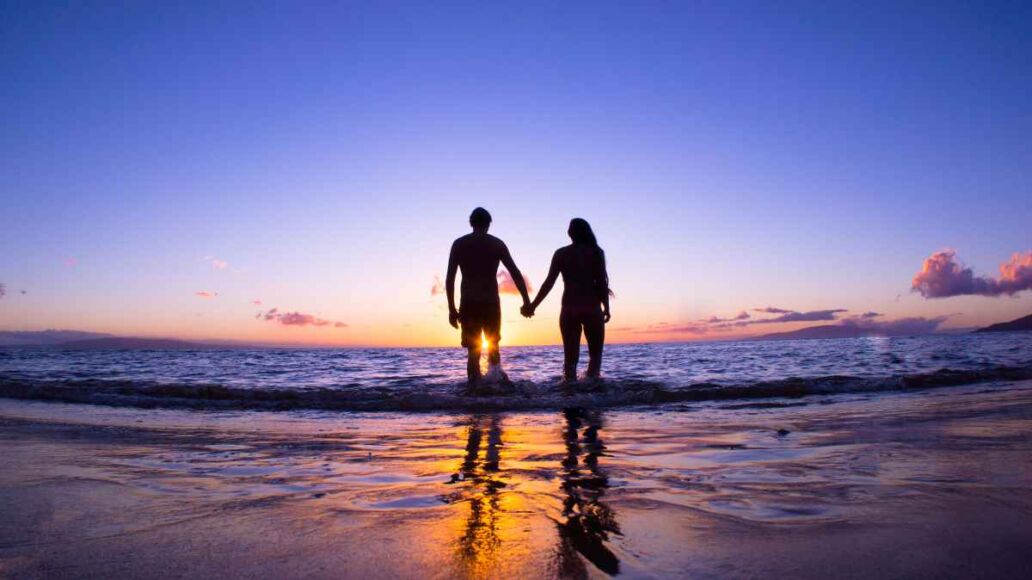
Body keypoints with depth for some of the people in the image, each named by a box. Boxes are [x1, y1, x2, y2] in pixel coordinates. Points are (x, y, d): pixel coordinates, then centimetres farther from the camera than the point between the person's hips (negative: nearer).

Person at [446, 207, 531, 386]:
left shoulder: (459, 244, 6)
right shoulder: (497, 243, 5)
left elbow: (449, 279, 1)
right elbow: (515, 273, -2)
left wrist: (452, 309, 5)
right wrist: (526, 301, -2)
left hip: (468, 304, 0)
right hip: (491, 302, 0)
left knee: (473, 352, 5)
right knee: (493, 345, 18)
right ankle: (495, 370, -7)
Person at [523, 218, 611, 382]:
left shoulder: (561, 253, 4)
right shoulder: (596, 252, 4)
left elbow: (549, 283, -2)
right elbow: (602, 283, -1)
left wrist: (533, 306, 3)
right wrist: (606, 308, 7)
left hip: (569, 310, 1)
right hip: (592, 309, 0)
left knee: (571, 357, 6)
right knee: (595, 354, 9)